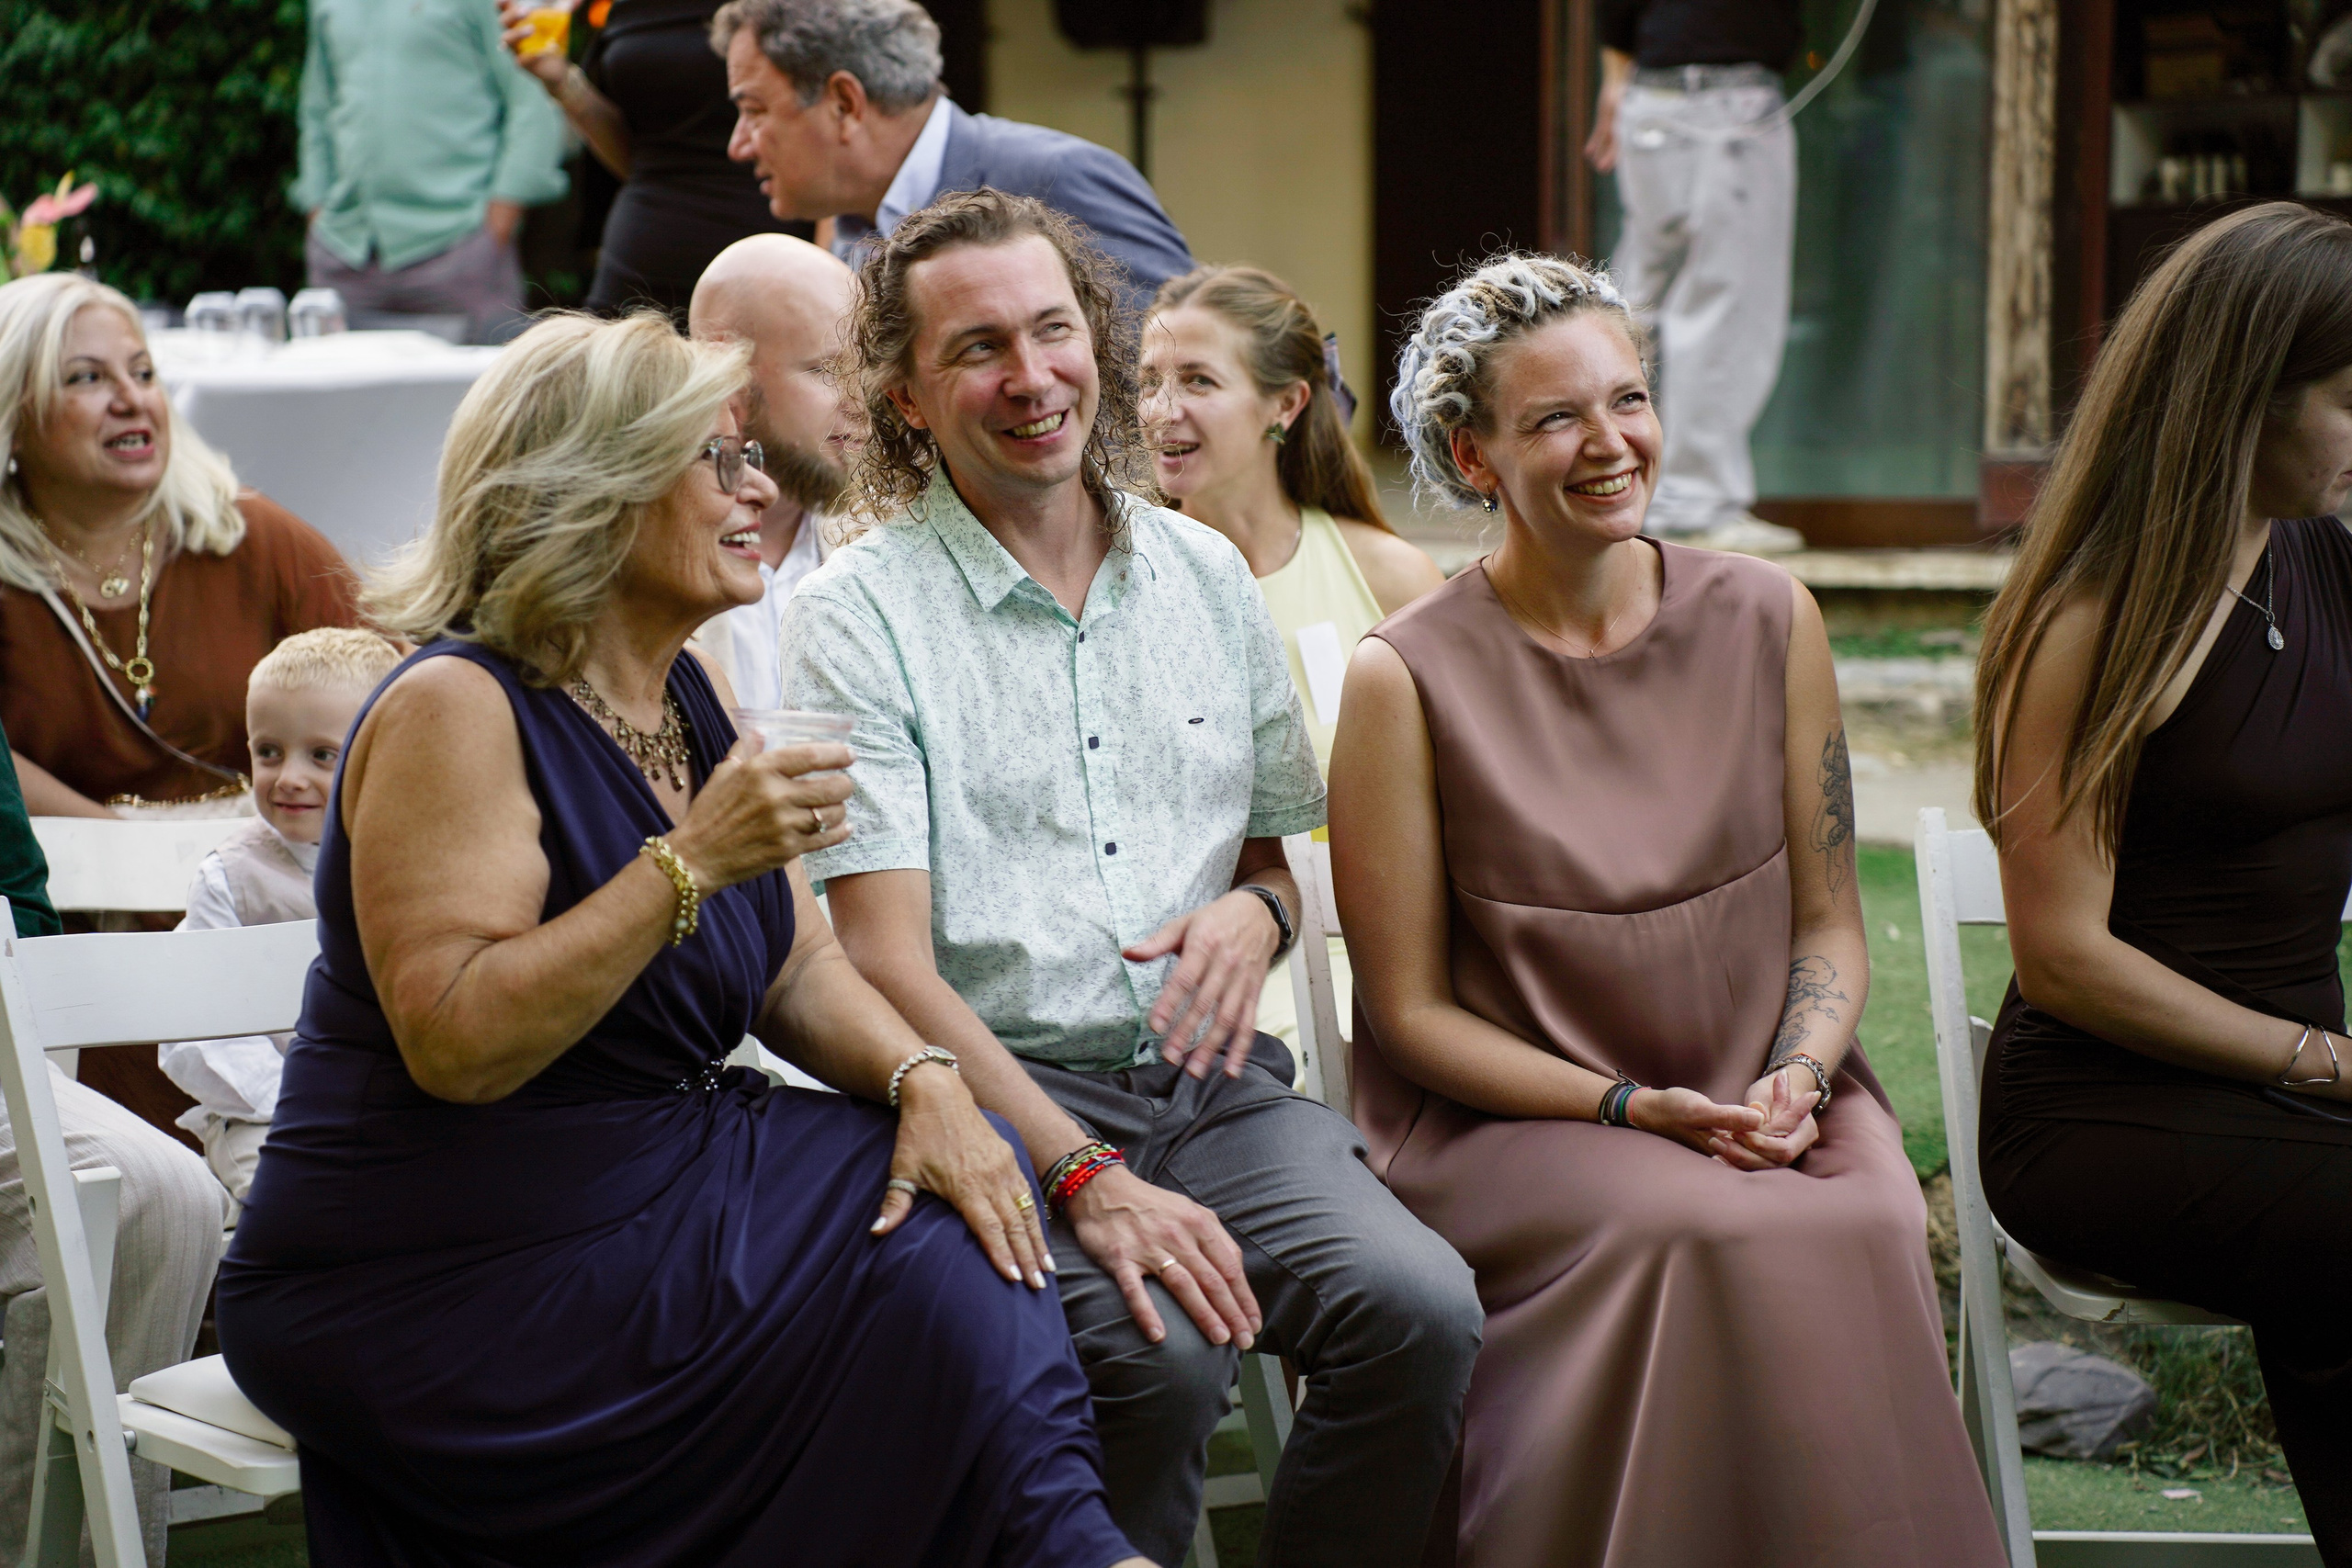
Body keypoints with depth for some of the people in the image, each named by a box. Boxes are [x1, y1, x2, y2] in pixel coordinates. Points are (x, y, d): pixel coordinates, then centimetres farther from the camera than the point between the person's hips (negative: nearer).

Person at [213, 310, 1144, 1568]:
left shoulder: (687, 697, 11)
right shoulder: (456, 710, -16)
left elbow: (795, 970, 11)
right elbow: (456, 1043, -25)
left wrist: (922, 1076, -9)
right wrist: (692, 862, -28)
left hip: (659, 1181, 8)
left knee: (952, 1184, -13)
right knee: (907, 1284, -20)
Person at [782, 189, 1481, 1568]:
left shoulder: (1204, 576, 15)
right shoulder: (861, 614, -2)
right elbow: (889, 963, -9)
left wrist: (1256, 910, 0)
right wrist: (1085, 1180, -21)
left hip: (1214, 1087, 4)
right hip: (997, 1097, -4)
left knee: (1420, 1310, -24)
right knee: (1157, 1353, -33)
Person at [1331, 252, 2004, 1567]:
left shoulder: (1764, 621, 6)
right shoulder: (1409, 678, -5)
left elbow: (1830, 923, 11)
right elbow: (1412, 1011, -3)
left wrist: (1794, 1080, -9)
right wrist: (1635, 1109, -14)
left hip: (1770, 1097, 3)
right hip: (1512, 1116, -3)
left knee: (1871, 1225, -29)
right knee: (1701, 1238, -33)